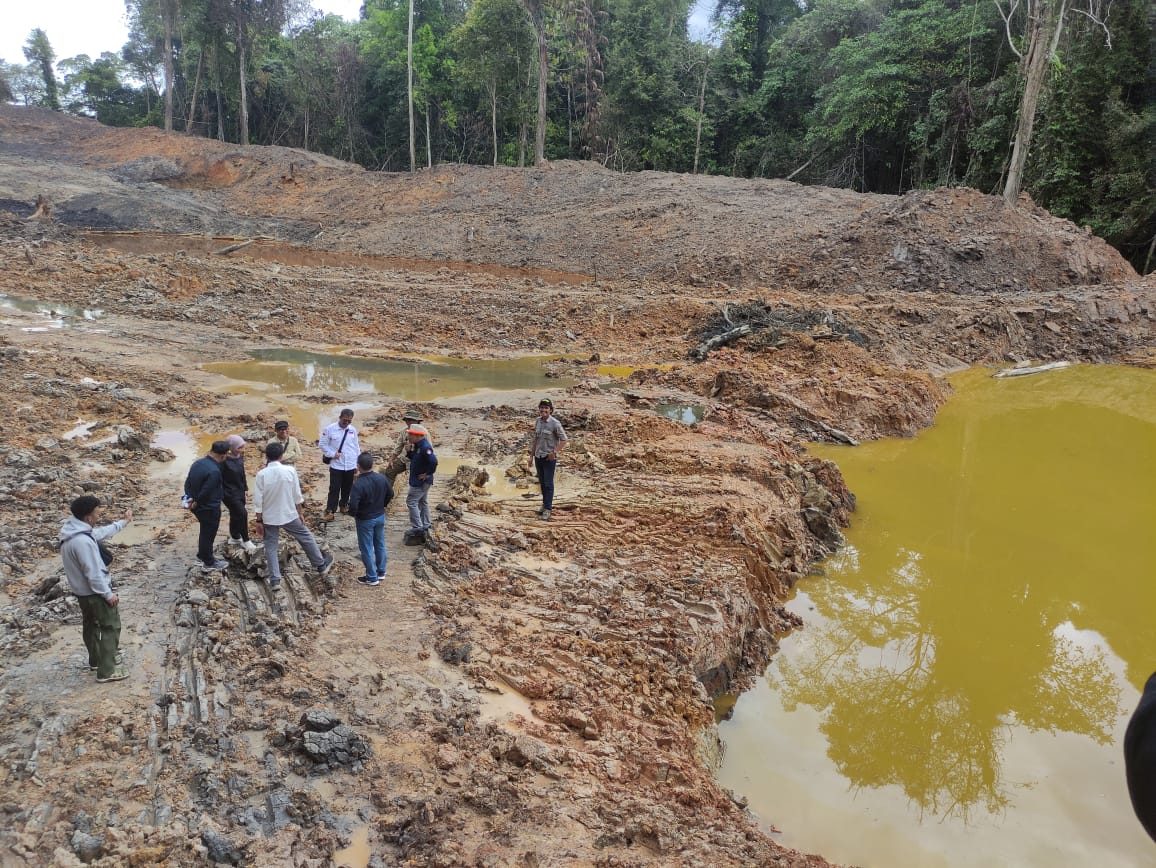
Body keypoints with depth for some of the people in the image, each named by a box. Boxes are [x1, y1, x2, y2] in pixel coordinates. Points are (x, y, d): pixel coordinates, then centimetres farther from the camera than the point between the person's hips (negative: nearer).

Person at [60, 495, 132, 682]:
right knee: (111, 626, 2)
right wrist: (108, 594, -18)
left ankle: (96, 659, 41)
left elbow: (101, 532, 17)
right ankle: (107, 671, 6)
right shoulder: (83, 541, -33)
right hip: (94, 591, -10)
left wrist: (124, 521, 27)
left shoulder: (74, 529, -2)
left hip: (82, 590, 10)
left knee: (90, 624, 24)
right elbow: (93, 574, -28)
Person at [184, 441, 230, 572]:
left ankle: (203, 555, 42)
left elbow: (188, 482, 5)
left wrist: (190, 498, 3)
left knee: (205, 531, 26)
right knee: (208, 534, 8)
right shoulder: (214, 471, -29)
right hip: (210, 508, -8)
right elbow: (205, 492, -27)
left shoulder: (198, 462, -1)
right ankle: (209, 563, 22)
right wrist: (196, 503, -11)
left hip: (198, 506, 8)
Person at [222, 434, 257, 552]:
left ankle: (234, 538, 36)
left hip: (239, 492, 7)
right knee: (242, 514, -9)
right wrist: (221, 494, -19)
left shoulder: (240, 458, -1)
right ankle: (246, 540, 5)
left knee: (236, 515, 19)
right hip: (229, 493, -7)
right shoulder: (224, 461, -22)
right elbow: (219, 478, -19)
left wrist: (245, 488, 16)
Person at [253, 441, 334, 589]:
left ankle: (275, 580, 13)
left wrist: (259, 521, -1)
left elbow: (258, 501, -10)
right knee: (306, 538, 19)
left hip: (269, 517, 0)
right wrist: (300, 513, 8)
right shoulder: (290, 470, -13)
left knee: (271, 547, 13)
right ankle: (321, 565, 32)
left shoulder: (261, 474, -14)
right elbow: (297, 495, -5)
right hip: (289, 514, 0)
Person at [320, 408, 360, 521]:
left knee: (347, 488, 15)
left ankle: (344, 505, 33)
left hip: (350, 465, 4)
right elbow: (322, 444, -3)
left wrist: (357, 463, 10)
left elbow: (356, 447, 9)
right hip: (336, 465, -3)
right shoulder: (330, 429, -8)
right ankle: (329, 512, -1)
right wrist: (332, 454, -14)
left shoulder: (353, 430, 2)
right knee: (334, 489, -5)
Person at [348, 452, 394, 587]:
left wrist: (353, 514, -9)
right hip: (380, 516, 6)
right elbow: (390, 494, 6)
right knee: (380, 544, 20)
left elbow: (353, 505, -31)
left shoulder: (358, 484, -27)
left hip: (365, 520, -6)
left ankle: (372, 578, 17)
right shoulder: (382, 478, -8)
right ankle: (381, 572, 34)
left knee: (367, 549, 8)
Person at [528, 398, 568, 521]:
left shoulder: (555, 423, -14)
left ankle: (548, 509, 0)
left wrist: (555, 452, -17)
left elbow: (563, 439, -10)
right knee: (542, 483, 14)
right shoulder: (537, 421, 5)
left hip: (549, 458, -6)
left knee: (548, 483, -4)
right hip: (538, 457, 6)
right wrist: (531, 455, 13)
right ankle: (545, 504, 27)